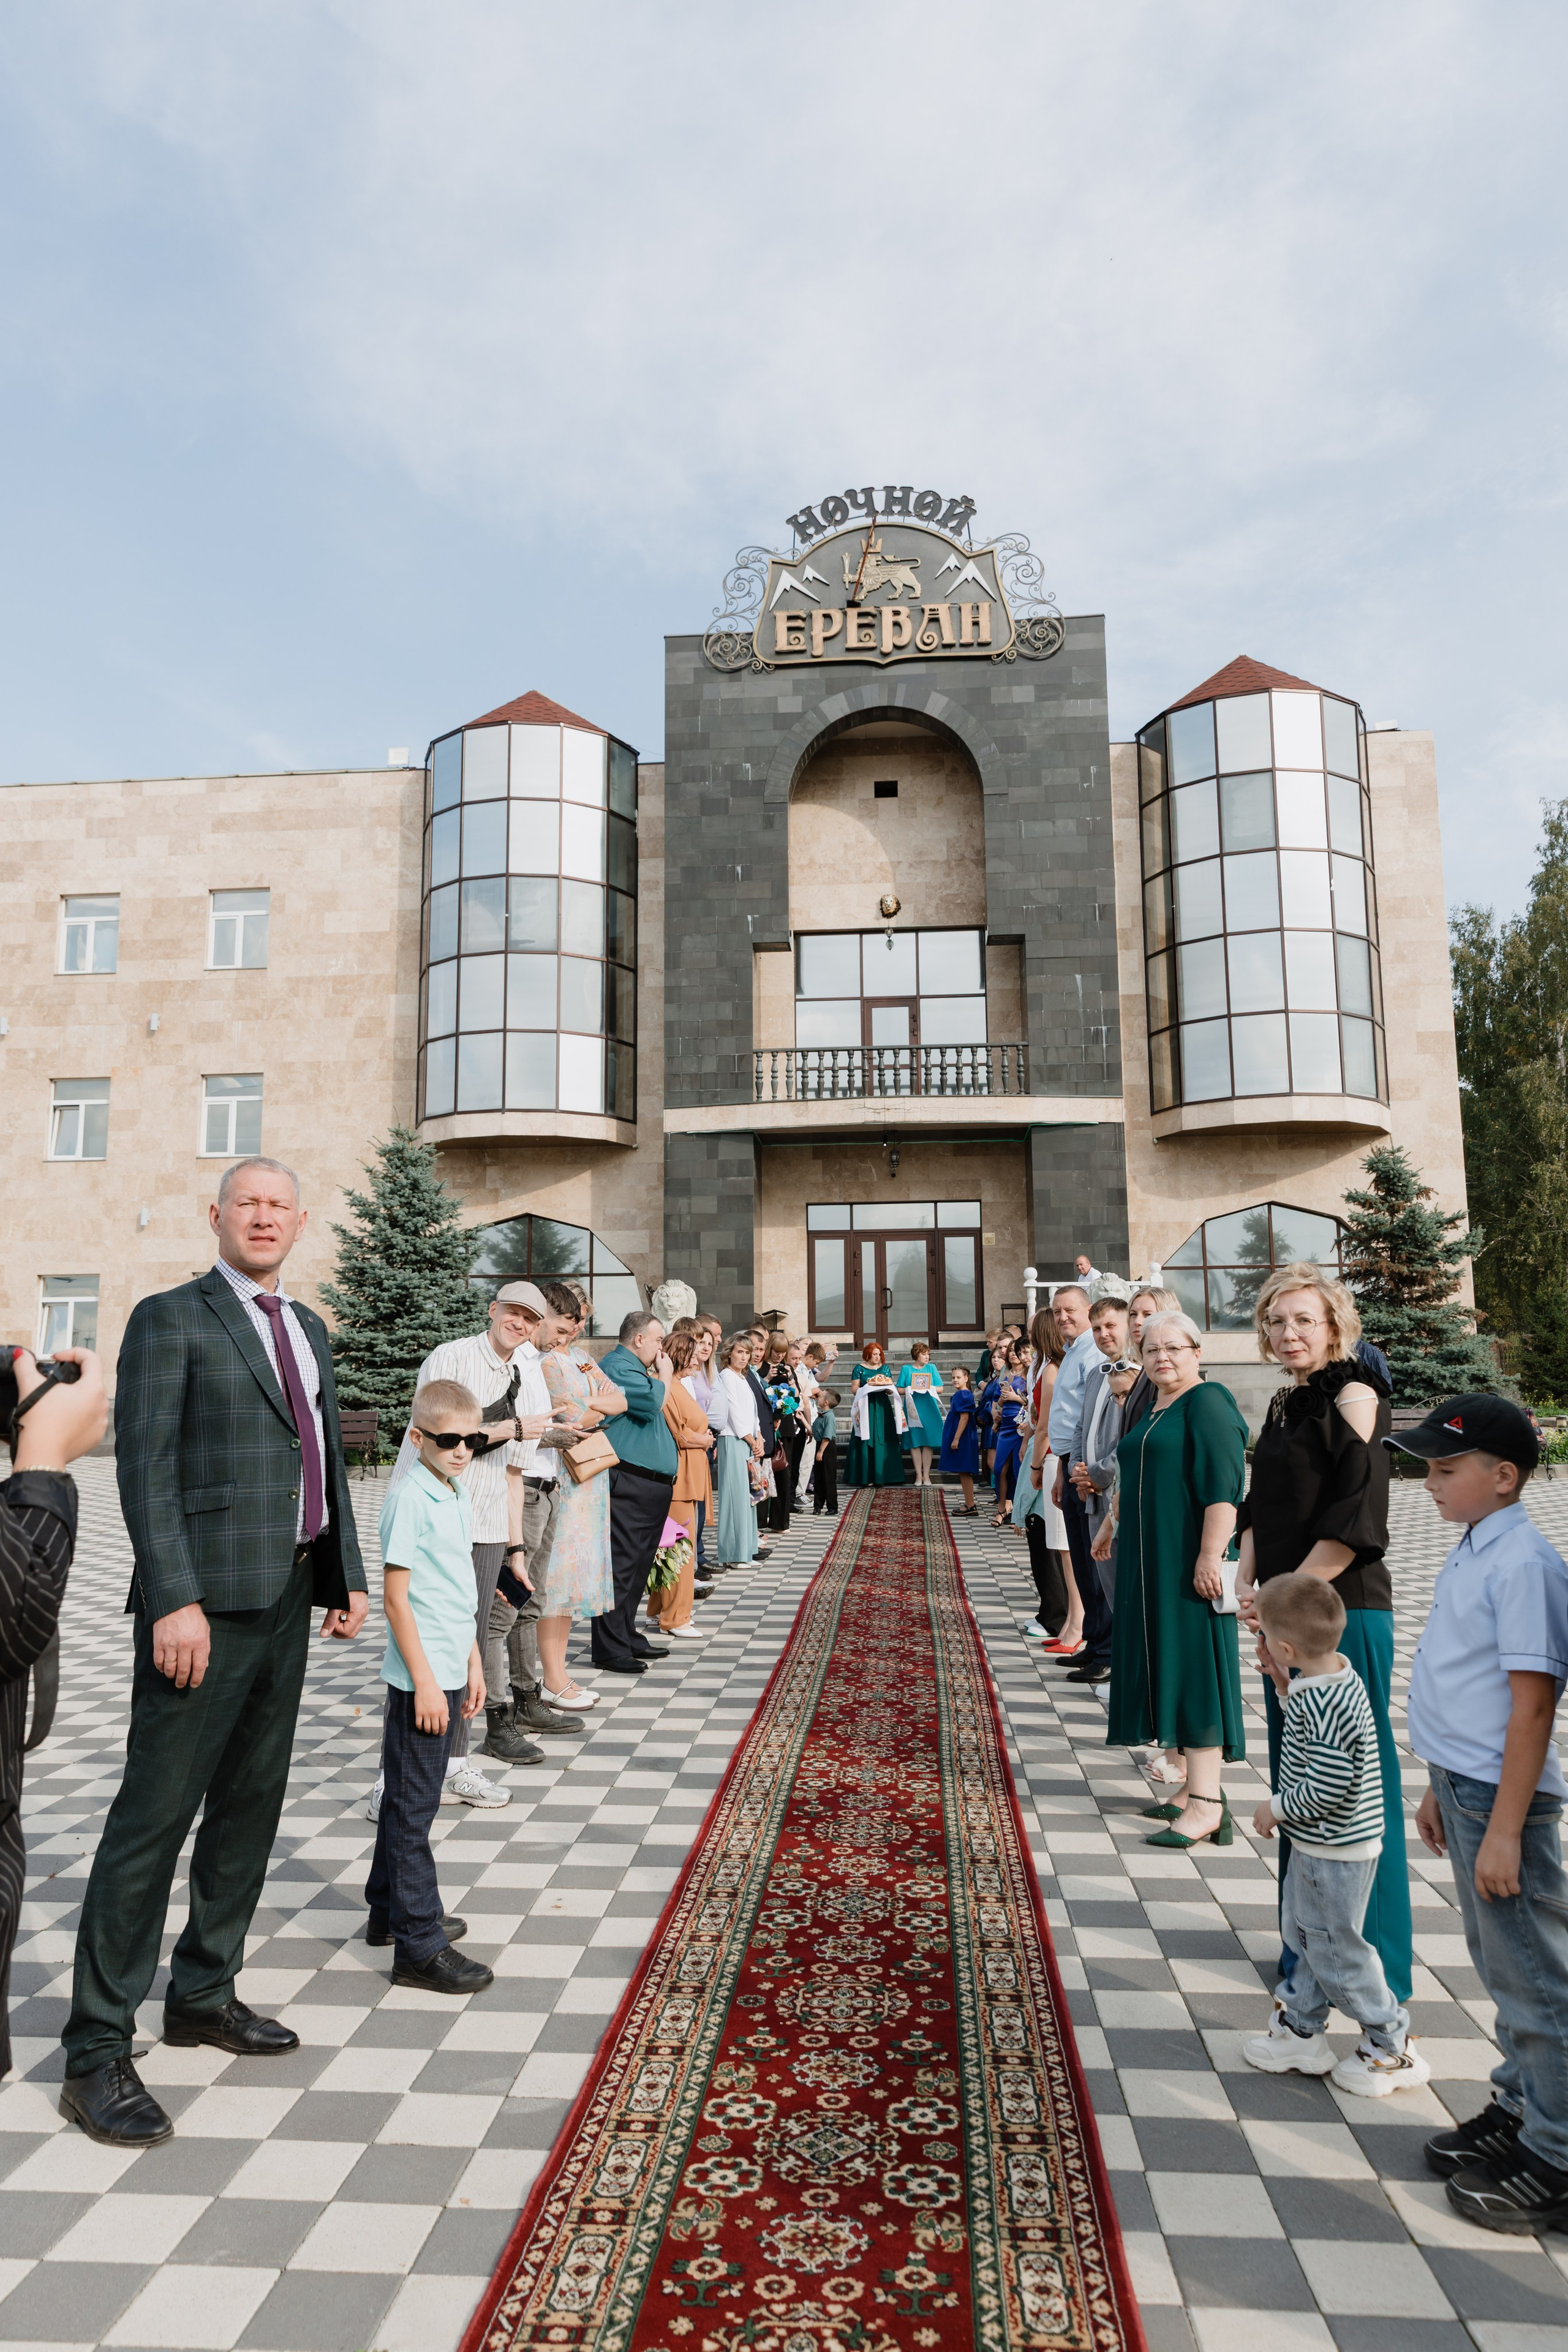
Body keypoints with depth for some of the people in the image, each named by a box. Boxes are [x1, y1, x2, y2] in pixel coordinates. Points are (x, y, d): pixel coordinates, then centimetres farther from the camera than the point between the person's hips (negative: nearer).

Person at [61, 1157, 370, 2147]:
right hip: (208, 1601, -7)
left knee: (251, 1805, 16)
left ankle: (204, 1992, 32)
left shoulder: (309, 1329, 15)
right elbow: (145, 1468, -14)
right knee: (156, 1814, -2)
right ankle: (98, 2049, 11)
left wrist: (348, 1577, 12)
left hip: (287, 1598, 8)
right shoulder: (171, 1319, -7)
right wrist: (174, 1600, -21)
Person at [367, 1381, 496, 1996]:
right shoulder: (409, 1497, -17)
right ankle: (420, 1947, 9)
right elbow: (396, 1598, -18)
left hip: (447, 1673, 9)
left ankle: (388, 1911, 35)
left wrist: (472, 1663, 19)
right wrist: (425, 1681, -18)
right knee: (412, 1806, 1)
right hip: (419, 1678, -9)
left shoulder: (458, 1495, 8)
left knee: (408, 1799, 20)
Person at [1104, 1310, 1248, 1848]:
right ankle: (1199, 1789, 21)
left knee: (1194, 1668, -6)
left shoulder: (1207, 1402, -12)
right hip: (1151, 1562, 10)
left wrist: (1210, 1555, -25)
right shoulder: (1156, 1410, 16)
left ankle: (1207, 1804, 0)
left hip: (1189, 1561, -9)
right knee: (1168, 1668, 12)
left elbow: (1222, 1486, -21)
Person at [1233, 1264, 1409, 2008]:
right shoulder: (1284, 1405, 13)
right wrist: (1248, 1581, 2)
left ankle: (1376, 1965, 16)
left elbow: (1355, 1523, -18)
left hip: (1342, 1615, -8)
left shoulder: (1353, 1396, -12)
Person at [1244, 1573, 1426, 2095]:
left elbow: (1329, 1787, -31)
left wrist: (1276, 1807, -17)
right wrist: (1286, 1691, 1)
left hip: (1335, 1853, -10)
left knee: (1335, 1951, 8)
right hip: (1318, 1845, 10)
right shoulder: (1334, 1679, -2)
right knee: (1303, 1935, 22)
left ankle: (1391, 2048, 25)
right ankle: (1299, 2032, 37)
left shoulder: (1325, 1704, -32)